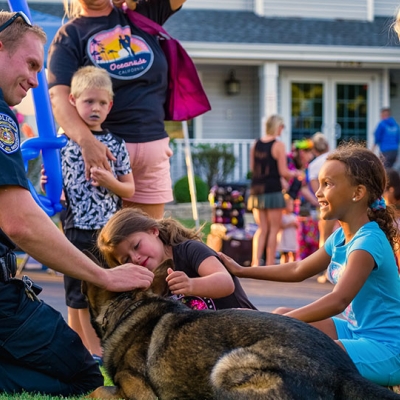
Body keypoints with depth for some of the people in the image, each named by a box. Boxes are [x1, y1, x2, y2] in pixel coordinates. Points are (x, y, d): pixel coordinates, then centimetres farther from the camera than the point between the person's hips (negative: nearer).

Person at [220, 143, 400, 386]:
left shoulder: (368, 241, -21)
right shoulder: (340, 238, 7)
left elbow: (338, 300, -34)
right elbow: (299, 270, 23)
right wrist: (241, 271, 23)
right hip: (357, 331, 10)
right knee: (283, 316, 7)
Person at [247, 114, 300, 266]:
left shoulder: (255, 144, 8)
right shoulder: (278, 145, -9)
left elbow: (252, 168, 13)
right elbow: (283, 172, -10)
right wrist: (293, 174, 9)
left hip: (256, 190, 5)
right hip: (273, 190, -5)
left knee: (261, 229, 13)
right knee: (274, 229, 4)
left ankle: (256, 262, 2)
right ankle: (270, 265, 3)